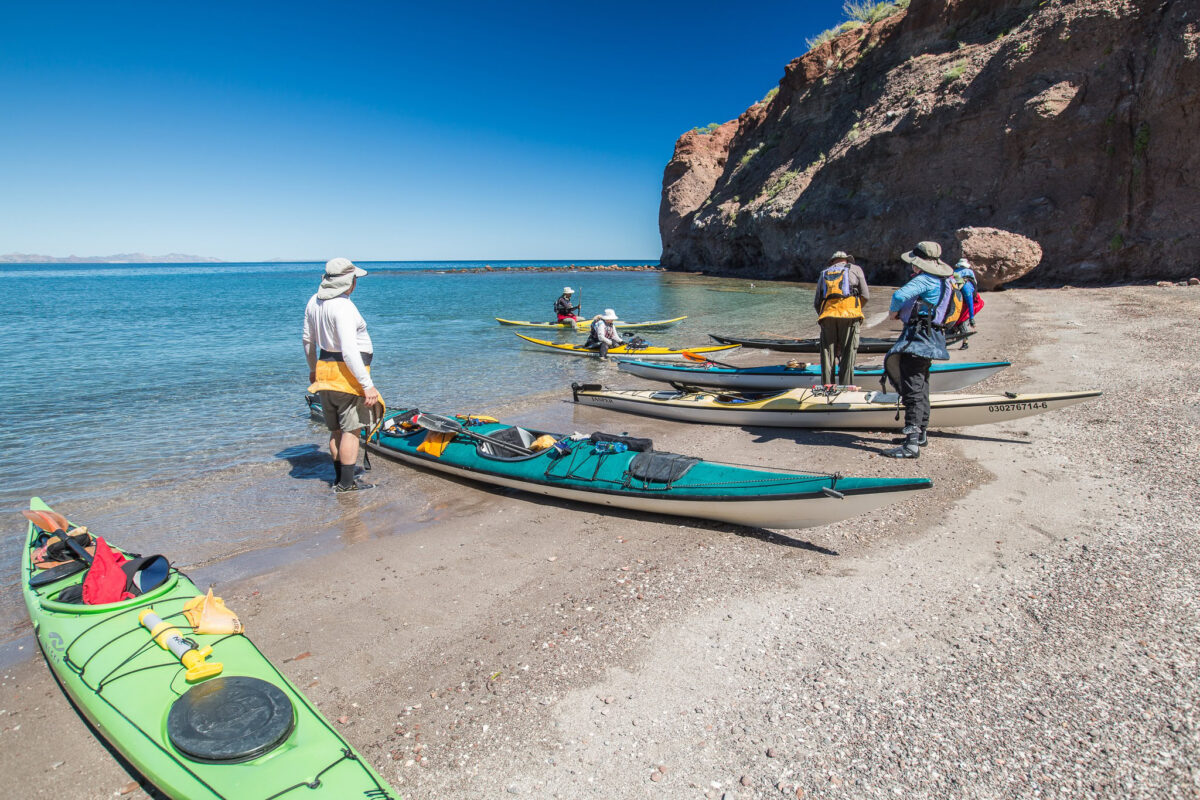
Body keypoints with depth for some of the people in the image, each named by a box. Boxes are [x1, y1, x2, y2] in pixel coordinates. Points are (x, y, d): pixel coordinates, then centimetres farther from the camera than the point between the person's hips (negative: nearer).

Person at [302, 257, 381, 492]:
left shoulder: (314, 301, 8)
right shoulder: (344, 307, -20)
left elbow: (308, 339, 18)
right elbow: (349, 352, -26)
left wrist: (313, 368, 31)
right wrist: (367, 385, -25)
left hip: (324, 368, 9)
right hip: (347, 375, -9)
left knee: (337, 429, 17)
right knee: (351, 429, -1)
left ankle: (339, 477, 26)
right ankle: (346, 483, 3)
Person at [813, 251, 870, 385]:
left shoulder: (824, 273, 27)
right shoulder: (855, 269, 20)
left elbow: (816, 302, 20)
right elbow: (866, 295, 13)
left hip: (827, 315, 2)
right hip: (849, 314, -2)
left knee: (827, 355, 4)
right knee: (848, 354, 0)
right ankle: (846, 388, -4)